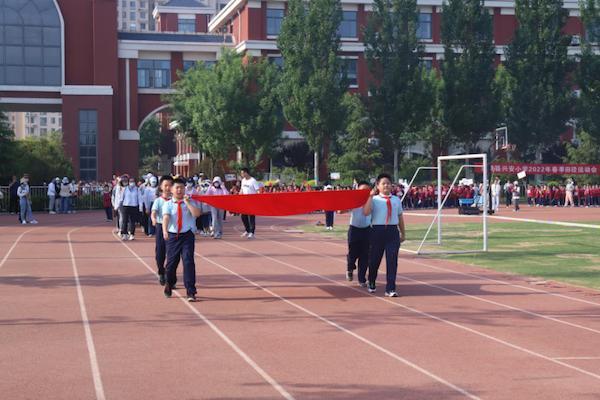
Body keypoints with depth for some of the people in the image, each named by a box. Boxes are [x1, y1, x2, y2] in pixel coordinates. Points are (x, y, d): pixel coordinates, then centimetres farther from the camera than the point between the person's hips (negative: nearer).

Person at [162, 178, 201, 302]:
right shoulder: (168, 204, 2)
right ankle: (169, 284, 35)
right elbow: (166, 217, -15)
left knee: (188, 261, -9)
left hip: (187, 235, 0)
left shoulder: (190, 202, 5)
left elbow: (197, 213, -13)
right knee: (171, 262, 7)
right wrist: (165, 231, -31)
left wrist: (187, 202, -13)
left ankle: (190, 291, -8)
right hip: (173, 235, 0)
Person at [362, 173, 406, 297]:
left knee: (392, 260, -6)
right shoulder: (374, 199, 0)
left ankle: (390, 289, -2)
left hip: (393, 232, 2)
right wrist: (371, 196, -17)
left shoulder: (396, 200, 10)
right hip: (377, 231, -2)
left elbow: (400, 217, 17)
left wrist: (403, 233, 19)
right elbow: (366, 212, -16)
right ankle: (371, 283, 35)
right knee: (375, 259, 10)